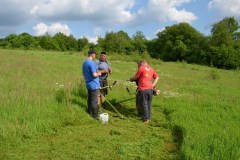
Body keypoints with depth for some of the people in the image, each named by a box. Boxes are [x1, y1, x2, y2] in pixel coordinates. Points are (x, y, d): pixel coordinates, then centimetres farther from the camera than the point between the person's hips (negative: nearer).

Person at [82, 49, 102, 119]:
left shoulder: (84, 62, 9)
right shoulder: (91, 63, -21)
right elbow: (94, 75, -25)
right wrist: (99, 73, -4)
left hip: (88, 84, 9)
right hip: (94, 84, -9)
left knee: (89, 99, 17)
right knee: (94, 101, -2)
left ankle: (90, 113, 27)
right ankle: (95, 115, 5)